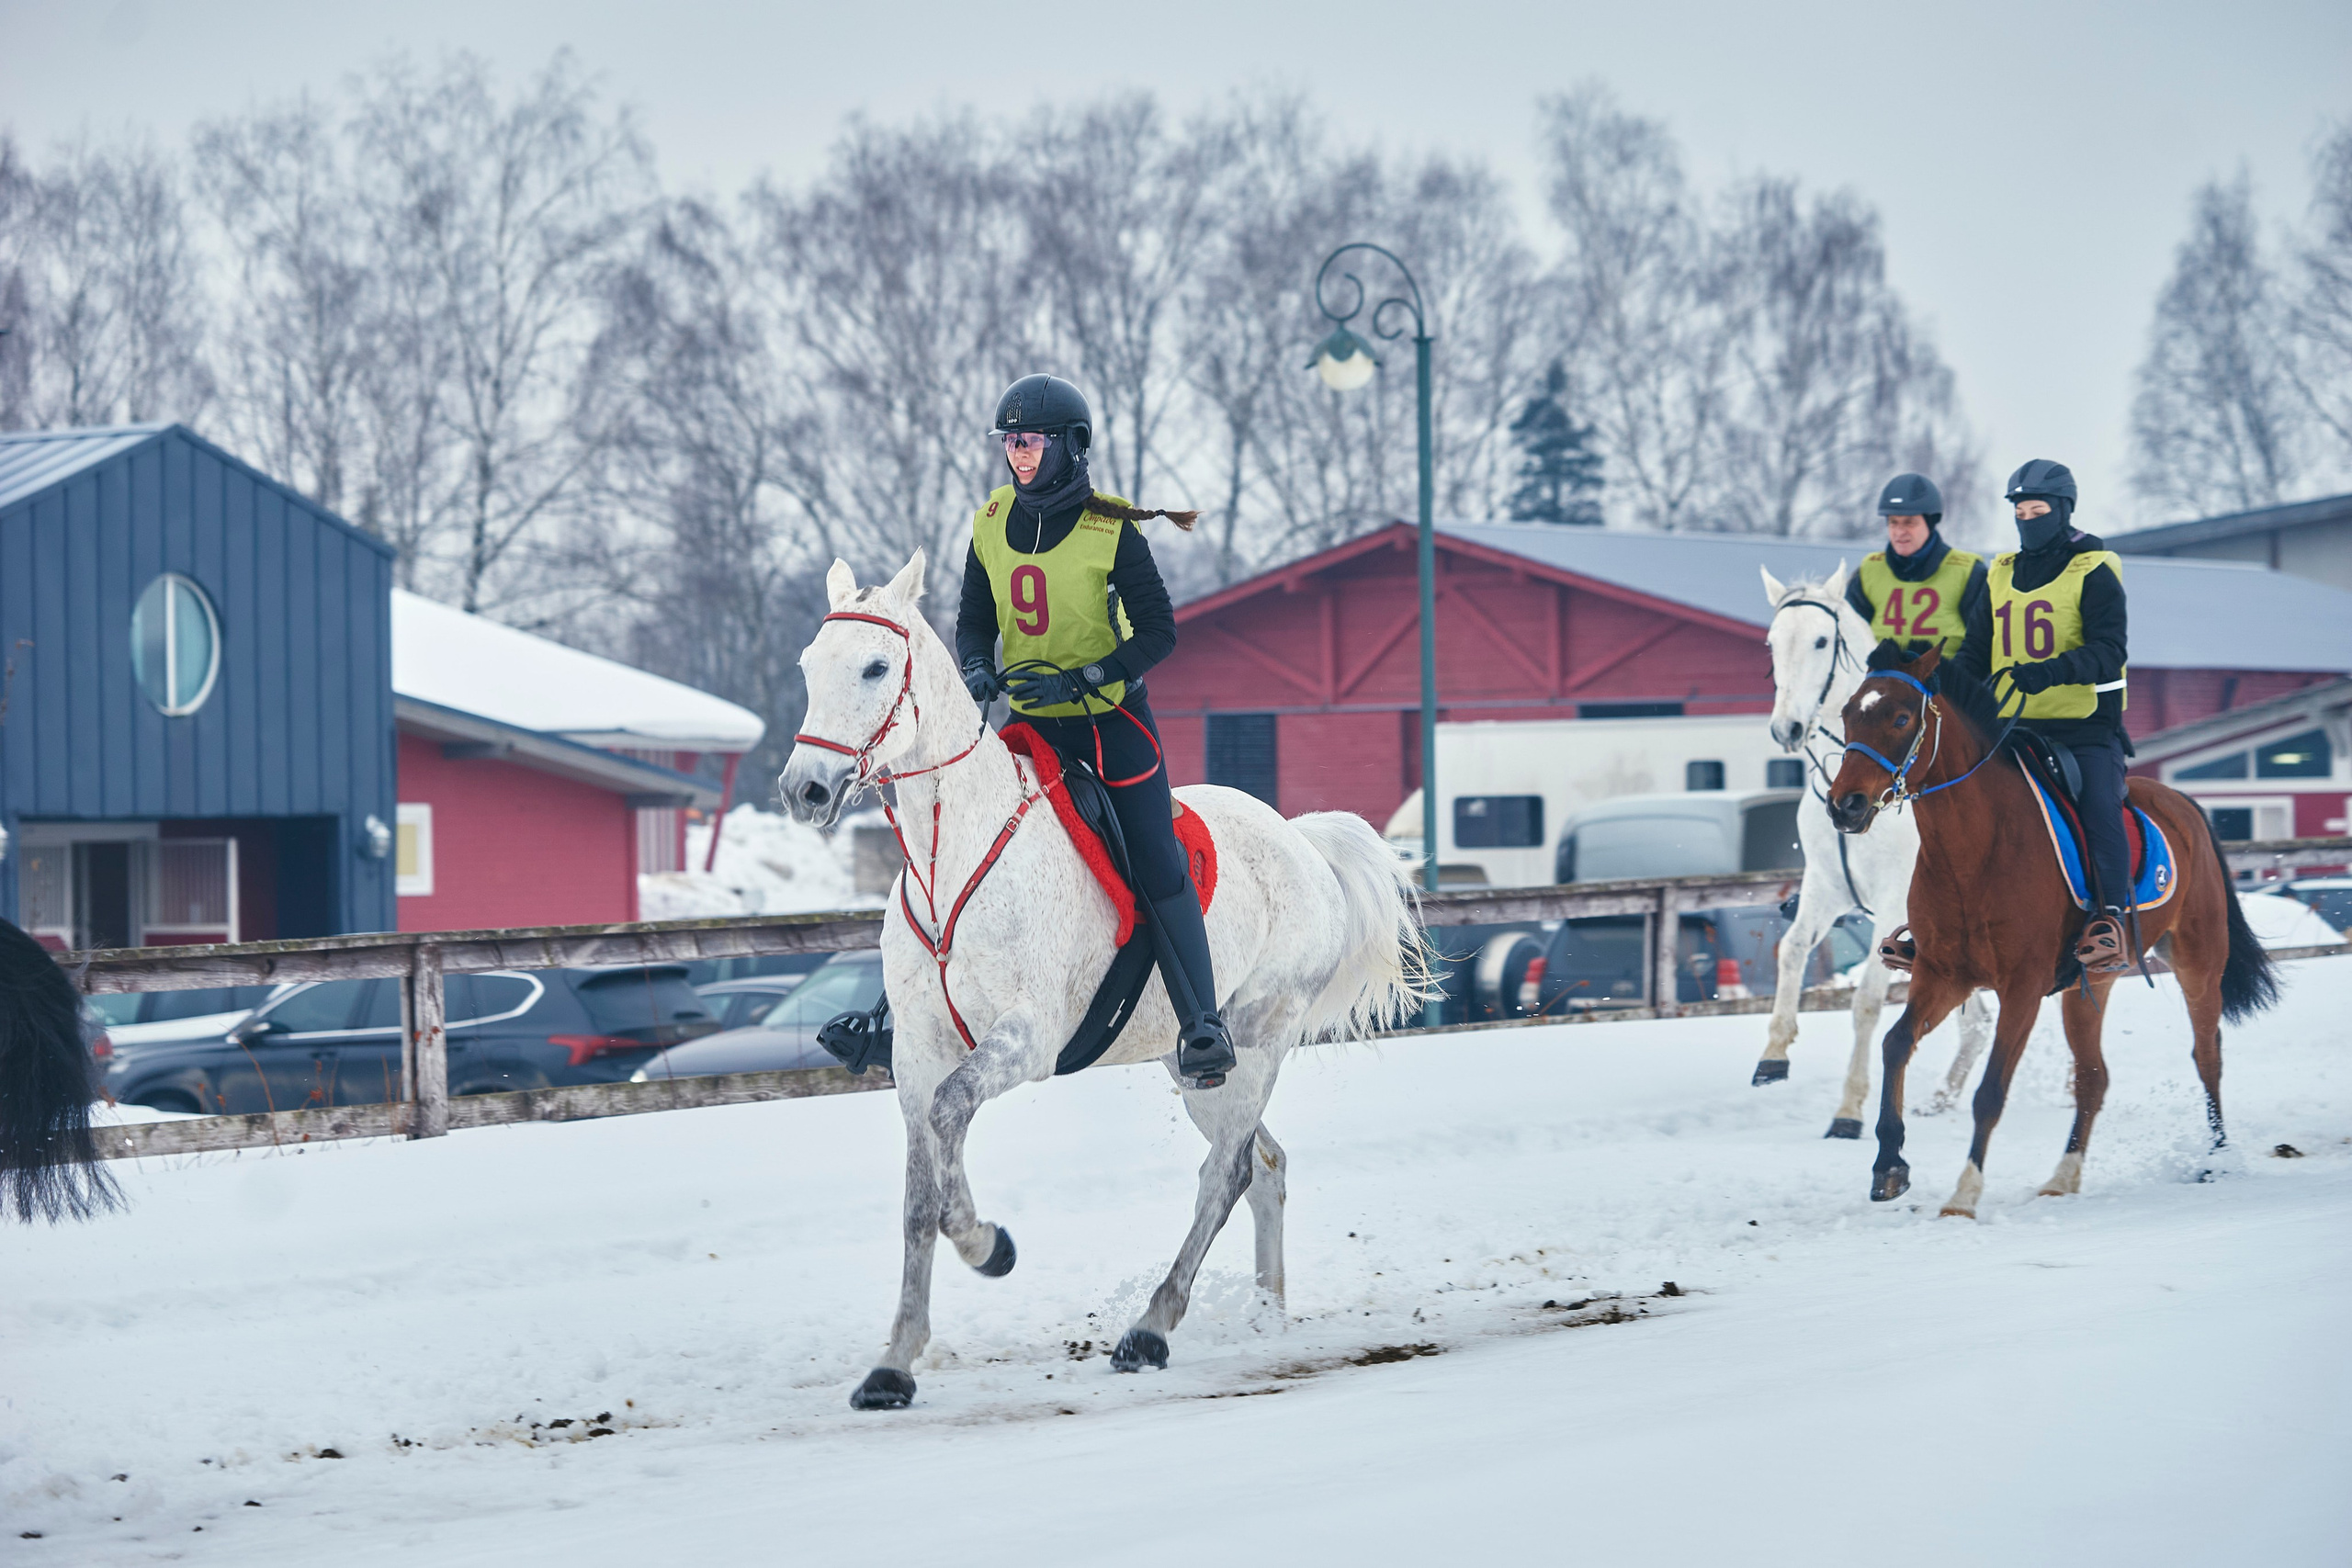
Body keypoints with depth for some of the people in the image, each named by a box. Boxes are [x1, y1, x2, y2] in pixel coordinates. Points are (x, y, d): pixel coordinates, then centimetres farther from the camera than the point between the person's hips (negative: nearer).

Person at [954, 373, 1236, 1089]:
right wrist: (977, 669, -13)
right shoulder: (991, 525, -1)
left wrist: (1076, 682, -24)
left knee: (1157, 866, -8)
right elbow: (974, 619, 9)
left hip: (1110, 717, -4)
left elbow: (1159, 632, -13)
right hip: (1024, 721, 4)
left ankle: (1201, 1024, -3)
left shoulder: (1111, 533, -14)